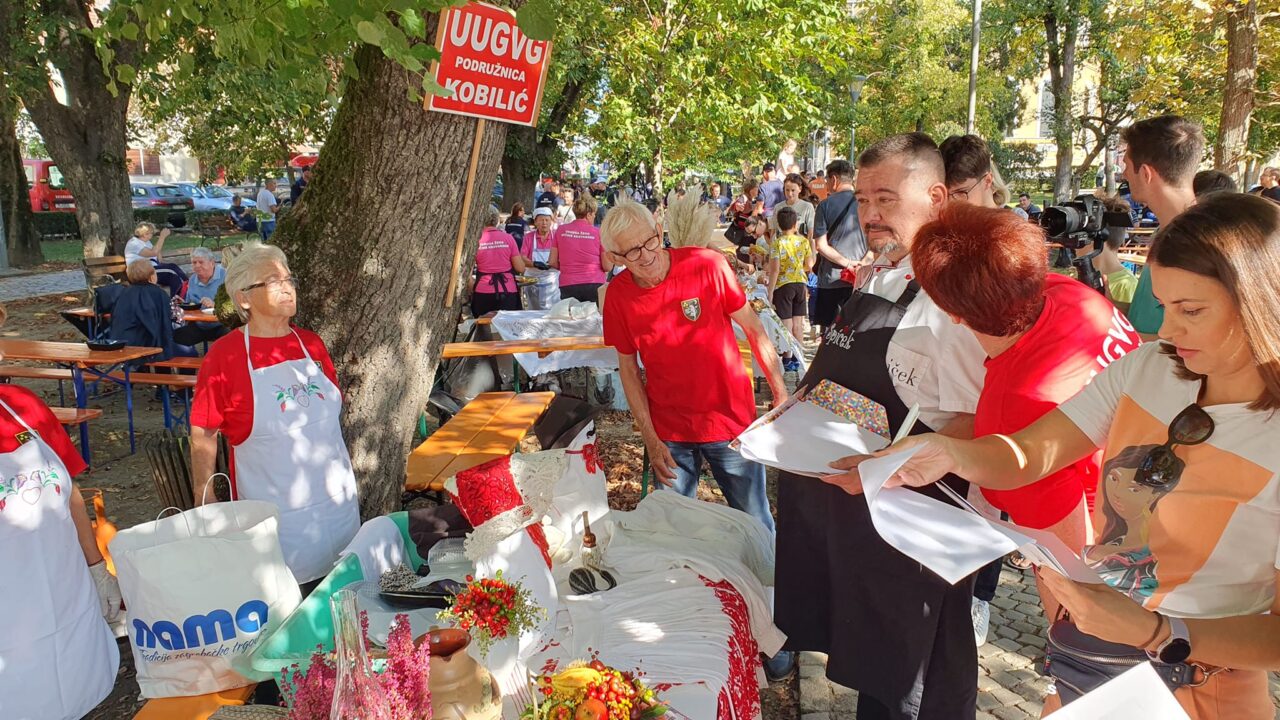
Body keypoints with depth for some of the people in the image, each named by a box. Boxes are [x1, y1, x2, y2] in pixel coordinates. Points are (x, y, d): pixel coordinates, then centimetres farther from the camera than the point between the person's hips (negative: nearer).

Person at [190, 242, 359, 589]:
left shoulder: (312, 343, 4)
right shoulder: (224, 355, -11)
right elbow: (203, 434, -6)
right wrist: (205, 501, -5)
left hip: (337, 501, 5)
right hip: (275, 514, -4)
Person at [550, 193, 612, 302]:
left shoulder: (560, 231, 4)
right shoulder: (598, 233, -2)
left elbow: (553, 263, 7)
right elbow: (607, 267, -2)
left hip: (567, 286, 2)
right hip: (594, 285, -2)